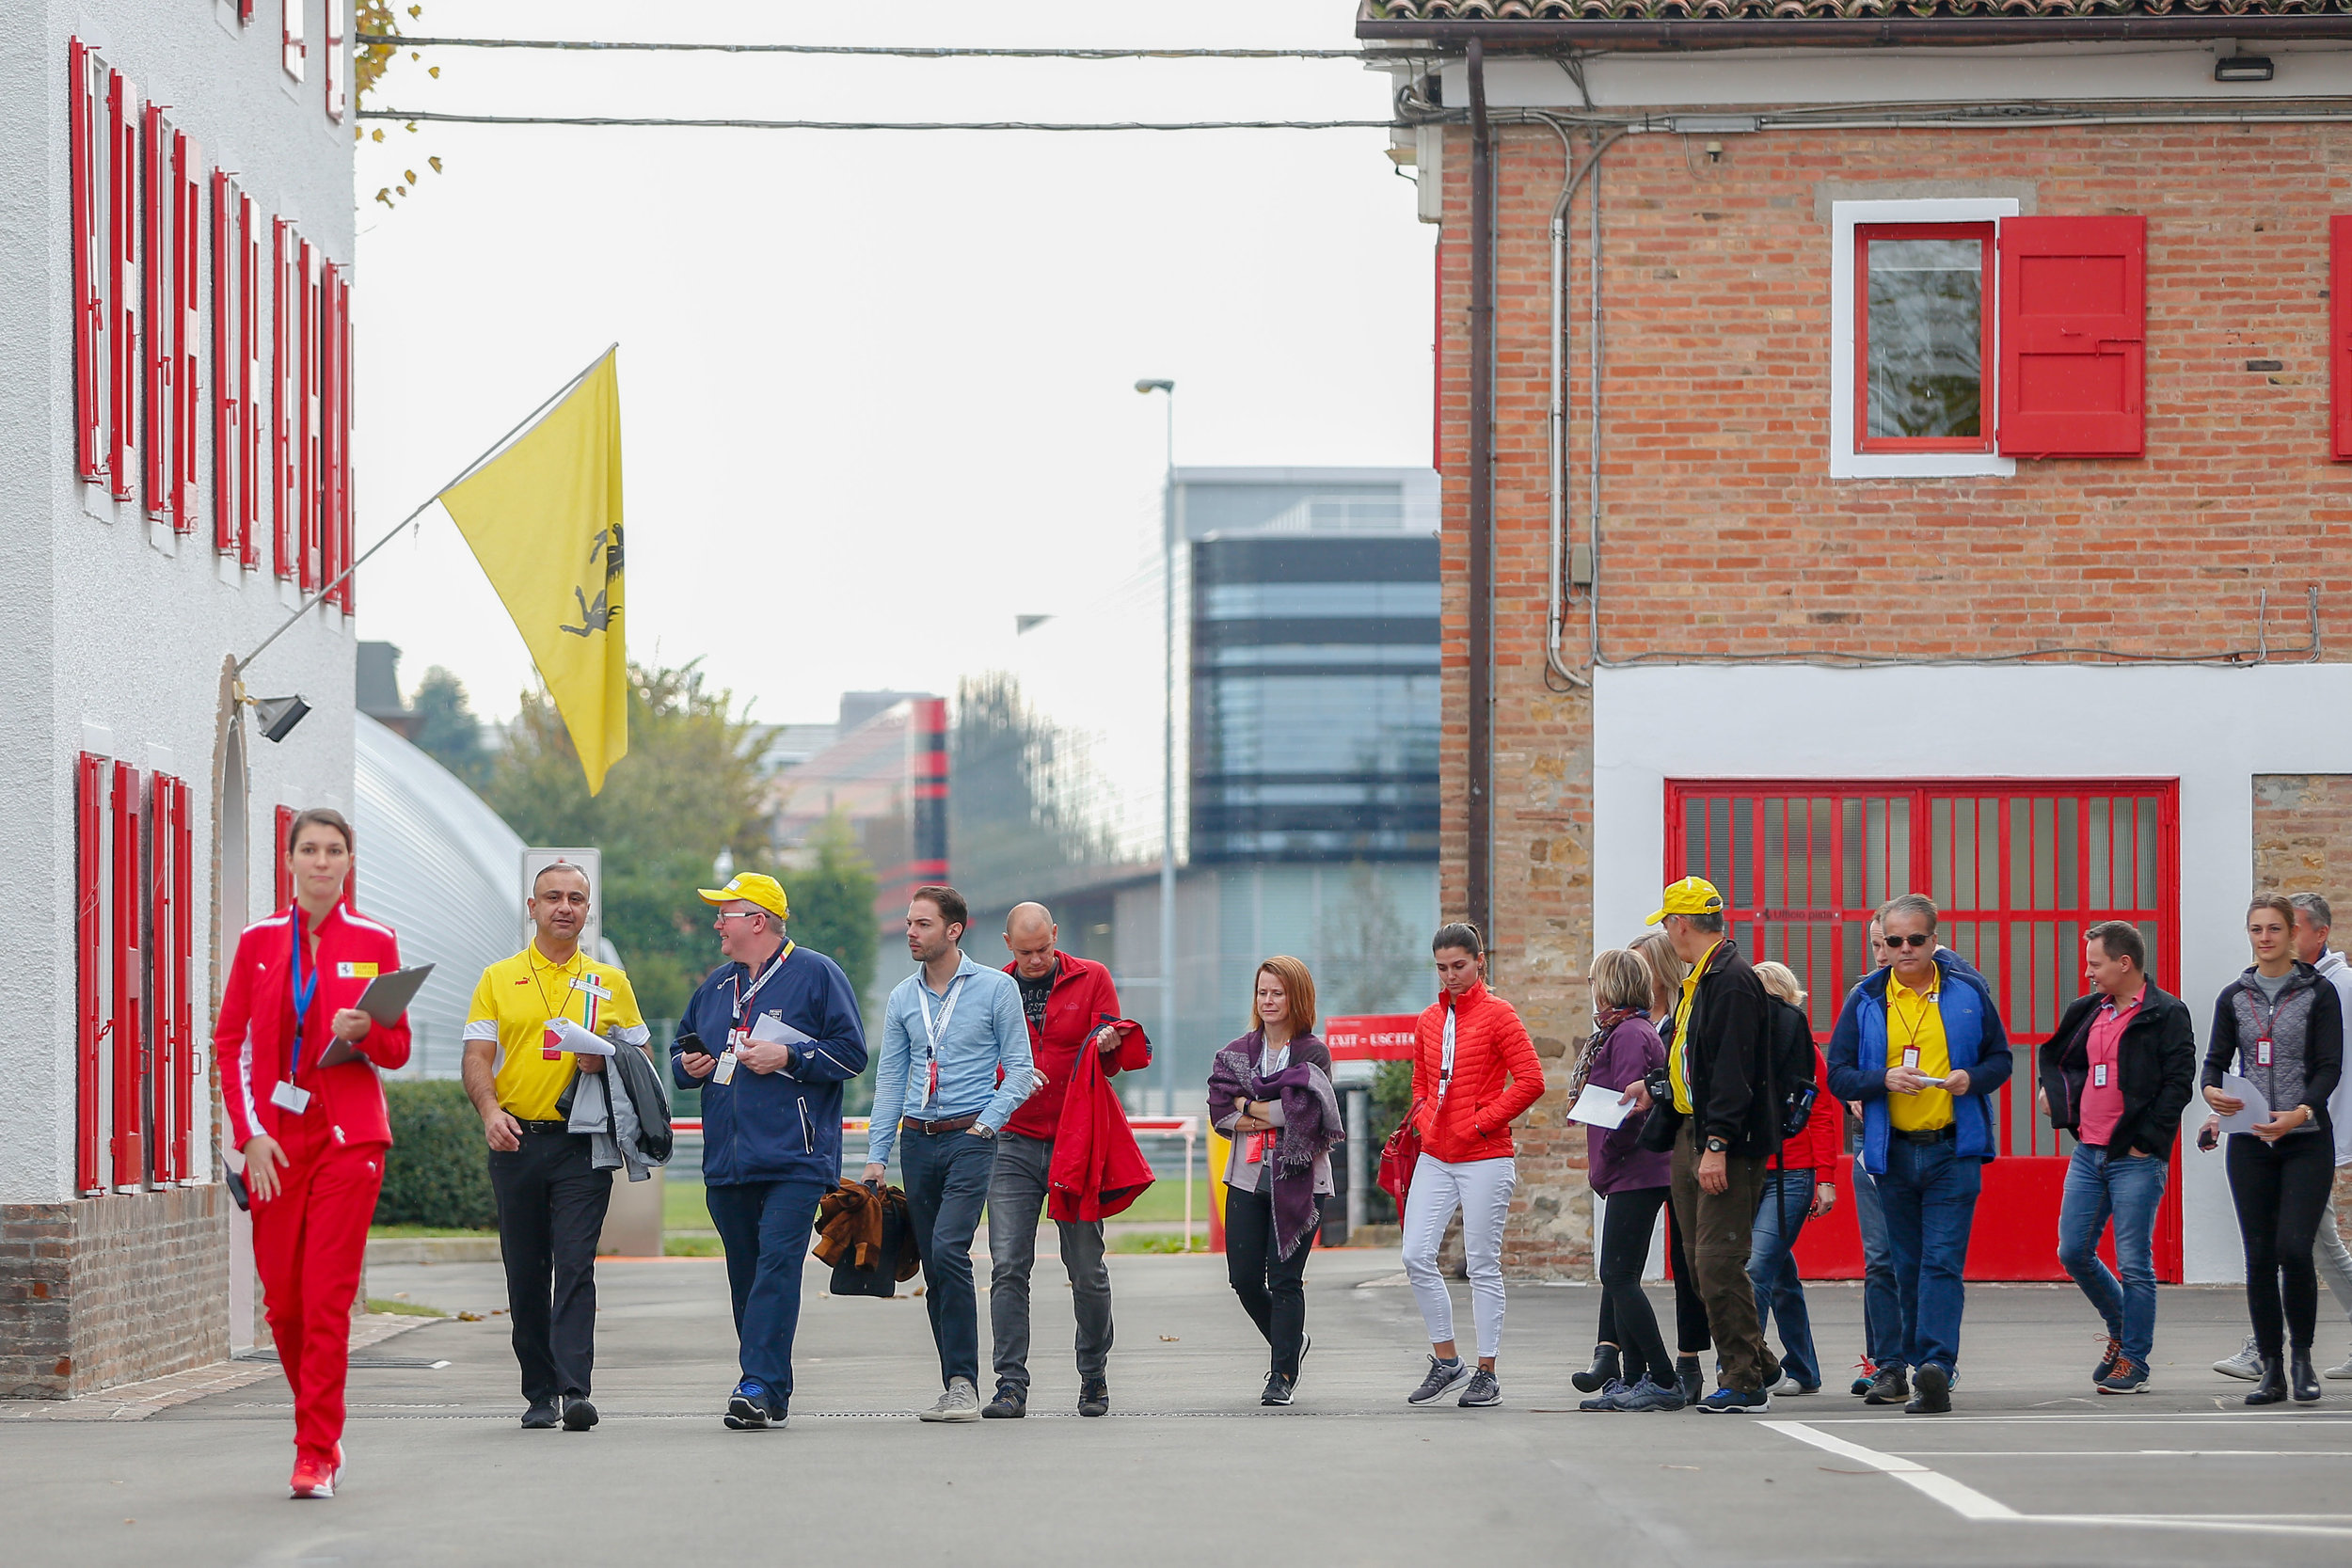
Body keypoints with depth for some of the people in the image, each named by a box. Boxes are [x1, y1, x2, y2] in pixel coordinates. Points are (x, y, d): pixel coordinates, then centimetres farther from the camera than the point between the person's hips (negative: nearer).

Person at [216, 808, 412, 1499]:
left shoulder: (375, 942, 4)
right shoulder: (259, 941, 7)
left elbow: (398, 1049, 7)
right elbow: (230, 1043, 6)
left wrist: (363, 1031, -16)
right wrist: (250, 1132, -4)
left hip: (348, 1134, -2)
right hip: (275, 1137, 2)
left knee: (329, 1295, -10)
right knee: (282, 1299, 4)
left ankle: (316, 1455, -8)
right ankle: (322, 1432, 24)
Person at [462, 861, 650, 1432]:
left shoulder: (610, 983, 11)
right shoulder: (498, 979, 9)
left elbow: (640, 1053, 14)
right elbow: (477, 1056, 2)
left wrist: (608, 1060, -9)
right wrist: (490, 1110, -16)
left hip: (582, 1143, -1)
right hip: (516, 1142, 1)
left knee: (574, 1266, -13)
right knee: (525, 1274, 5)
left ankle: (574, 1389, -20)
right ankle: (539, 1393, 13)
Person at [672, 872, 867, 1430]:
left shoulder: (816, 975, 1)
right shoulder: (715, 986, 19)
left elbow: (851, 1053, -3)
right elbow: (683, 1050, 30)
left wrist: (788, 1057, -13)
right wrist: (687, 1065, 7)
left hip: (794, 1158, -7)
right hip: (727, 1162, 7)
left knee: (777, 1264, -17)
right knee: (745, 1275, 7)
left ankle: (759, 1383, -23)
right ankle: (772, 1392, 14)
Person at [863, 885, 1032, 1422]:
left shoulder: (996, 988, -1)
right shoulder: (903, 998, 11)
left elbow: (1019, 1067, 0)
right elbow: (890, 1078, 14)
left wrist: (987, 1122, -11)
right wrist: (876, 1155, 8)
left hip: (970, 1137, -5)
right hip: (917, 1139, 5)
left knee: (948, 1249, -21)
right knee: (934, 1268, 4)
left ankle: (963, 1383, -17)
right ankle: (957, 1389, 11)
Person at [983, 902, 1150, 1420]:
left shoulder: (1092, 979, 5)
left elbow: (1116, 1059, 3)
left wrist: (1111, 1043, -20)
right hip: (1014, 1144, 1)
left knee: (1087, 1270, 2)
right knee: (1008, 1266, -9)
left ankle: (1094, 1377, 19)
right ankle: (1011, 1384, -9)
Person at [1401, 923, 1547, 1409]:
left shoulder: (1497, 1014, -5)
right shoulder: (1429, 1020, 13)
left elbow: (1530, 1081, -10)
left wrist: (1481, 1122, -11)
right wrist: (1425, 1121, 8)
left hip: (1485, 1158, -6)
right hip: (1435, 1158, 6)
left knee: (1483, 1266, -2)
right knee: (1417, 1256, -3)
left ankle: (1487, 1373, 6)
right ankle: (1445, 1361, 10)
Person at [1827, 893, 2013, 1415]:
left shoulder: (1967, 991, 3)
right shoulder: (1865, 1001, 5)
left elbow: (2000, 1058, 10)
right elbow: (1838, 1074, 3)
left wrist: (1973, 1078, -12)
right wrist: (1883, 1080, -16)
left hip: (1953, 1151, -2)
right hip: (1893, 1152, 2)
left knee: (1942, 1260, -12)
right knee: (1907, 1265, 11)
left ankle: (1935, 1366, -22)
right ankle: (1904, 1366, 22)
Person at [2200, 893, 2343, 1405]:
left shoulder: (2318, 993, 1)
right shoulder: (2234, 997, 10)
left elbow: (2330, 1067, -5)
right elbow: (2216, 1060, 8)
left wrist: (2299, 1113, -21)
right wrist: (2211, 1092, -16)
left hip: (2307, 1140, -3)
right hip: (2250, 1144, 3)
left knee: (2293, 1248, -14)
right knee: (2259, 1256, 1)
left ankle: (2301, 1357, 4)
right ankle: (2271, 1370, 8)